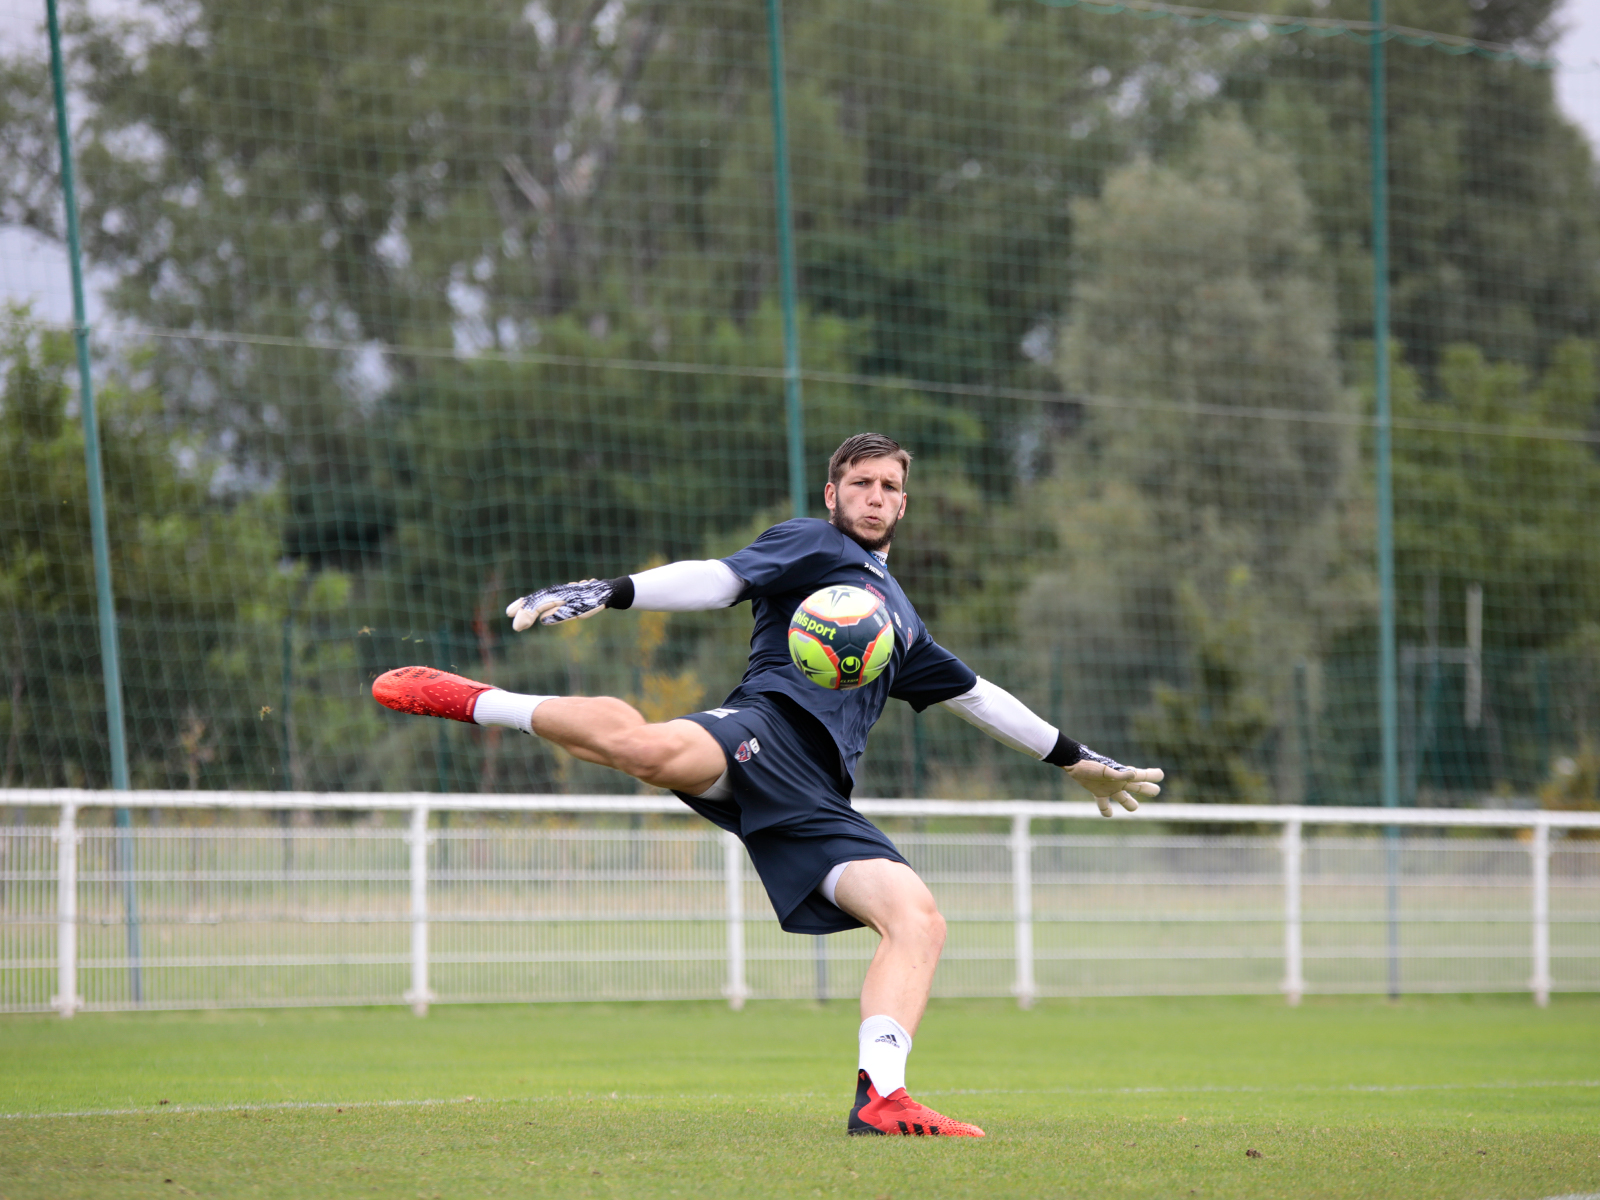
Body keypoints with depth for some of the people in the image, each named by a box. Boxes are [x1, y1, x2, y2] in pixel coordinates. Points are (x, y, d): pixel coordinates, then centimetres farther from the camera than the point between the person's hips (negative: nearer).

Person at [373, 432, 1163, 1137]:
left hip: (816, 803, 7)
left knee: (917, 919, -13)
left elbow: (977, 697, 47)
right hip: (767, 729, -7)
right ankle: (469, 701, -25)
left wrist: (1074, 759, 51)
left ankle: (880, 1097, -20)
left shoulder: (899, 619, 38)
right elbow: (722, 580, 2)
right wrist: (612, 593, -16)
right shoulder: (811, 545, 18)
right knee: (650, 747, -40)